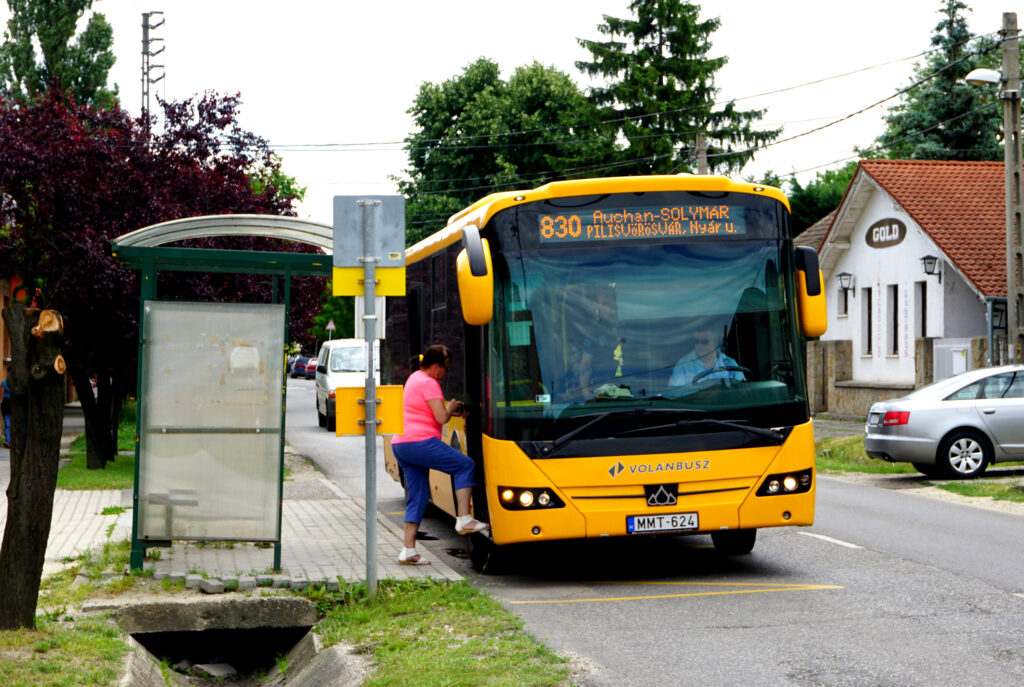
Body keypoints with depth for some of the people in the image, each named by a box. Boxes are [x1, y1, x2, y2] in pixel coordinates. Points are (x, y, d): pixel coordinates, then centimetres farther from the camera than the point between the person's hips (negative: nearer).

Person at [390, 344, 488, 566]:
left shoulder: (414, 378, 23)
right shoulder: (429, 383, -9)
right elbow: (441, 418, -14)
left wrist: (449, 411, 24)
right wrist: (451, 408, 6)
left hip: (400, 443, 10)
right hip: (420, 442, -10)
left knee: (417, 497, 10)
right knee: (465, 465, -3)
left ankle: (408, 550, 6)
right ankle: (464, 520, -9)